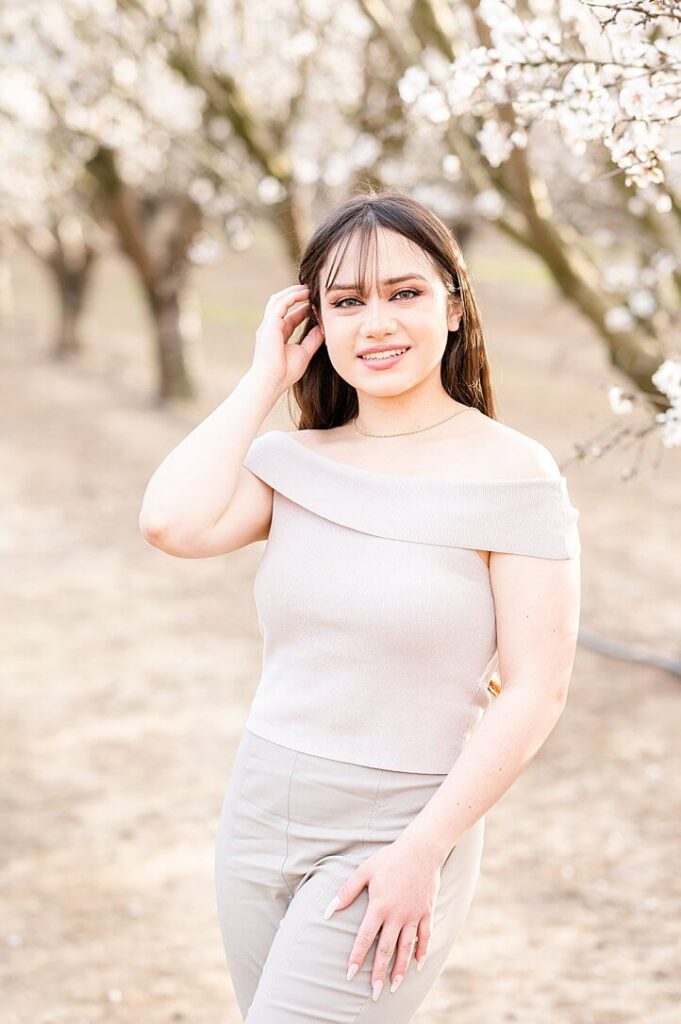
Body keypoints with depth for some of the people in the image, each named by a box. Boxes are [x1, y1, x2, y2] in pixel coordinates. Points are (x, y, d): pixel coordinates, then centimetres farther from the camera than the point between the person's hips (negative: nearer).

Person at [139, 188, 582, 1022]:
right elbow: (173, 523, -15)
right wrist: (264, 379, -5)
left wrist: (423, 852, -15)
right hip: (259, 819, 5)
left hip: (398, 833, -5)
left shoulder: (511, 473, -9)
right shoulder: (295, 462, 4)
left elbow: (536, 688, -11)